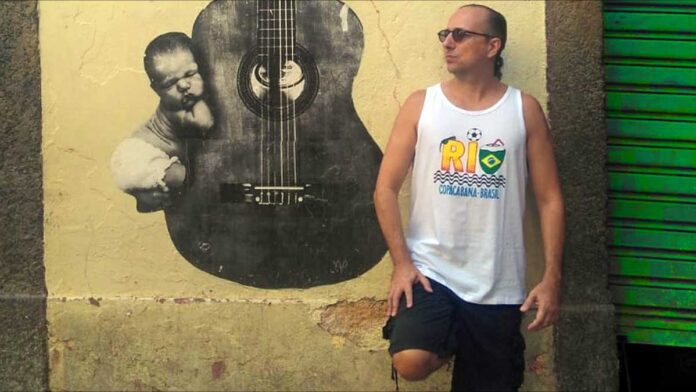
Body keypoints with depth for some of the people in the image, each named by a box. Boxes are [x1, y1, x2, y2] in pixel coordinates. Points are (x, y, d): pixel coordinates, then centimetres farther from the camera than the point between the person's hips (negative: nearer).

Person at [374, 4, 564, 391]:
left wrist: (552, 278, -6)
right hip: (429, 269, 0)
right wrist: (402, 263, -9)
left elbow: (550, 199, 2)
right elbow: (386, 188, 2)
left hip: (499, 285, 1)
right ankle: (446, 341, 10)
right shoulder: (421, 104, 3)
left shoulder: (525, 110, 2)